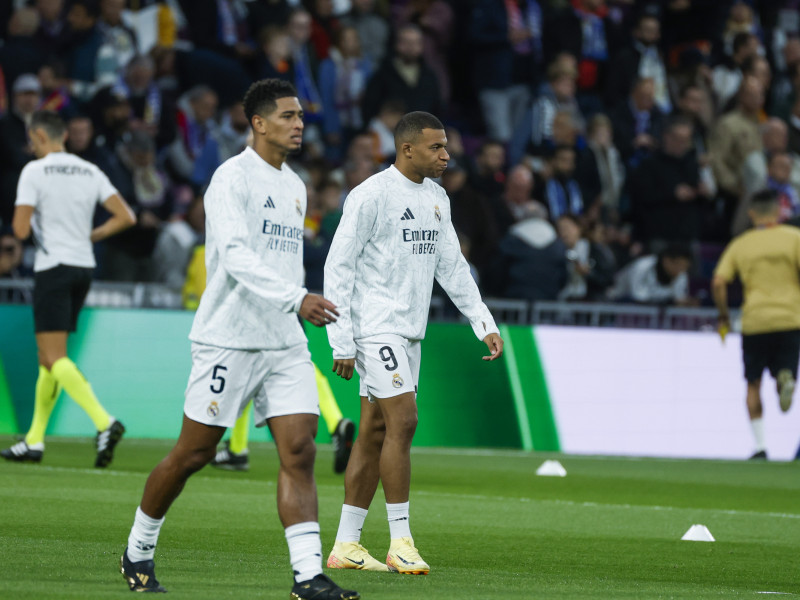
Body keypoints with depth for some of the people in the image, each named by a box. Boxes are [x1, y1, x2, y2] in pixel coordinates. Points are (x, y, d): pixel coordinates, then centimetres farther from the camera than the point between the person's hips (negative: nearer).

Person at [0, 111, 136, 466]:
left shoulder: (34, 171, -8)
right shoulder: (90, 171, 9)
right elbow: (126, 217, 3)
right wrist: (90, 236, 13)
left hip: (53, 267, -7)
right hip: (84, 265, 7)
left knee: (55, 358, -10)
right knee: (48, 358, 14)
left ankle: (104, 422, -28)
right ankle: (34, 442, 16)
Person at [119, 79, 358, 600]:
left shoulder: (294, 186, 16)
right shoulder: (233, 178, -10)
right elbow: (235, 255, -23)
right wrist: (296, 298, -33)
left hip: (284, 343, 7)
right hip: (228, 338, -7)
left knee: (300, 452, -6)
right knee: (194, 453, 1)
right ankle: (138, 552, 20)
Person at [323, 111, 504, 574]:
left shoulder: (437, 198, 13)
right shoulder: (372, 195, -11)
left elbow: (452, 265, 19)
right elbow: (338, 267, -11)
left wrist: (484, 322, 9)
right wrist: (342, 342, -15)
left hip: (409, 332, 8)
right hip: (376, 324, -8)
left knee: (376, 432, 7)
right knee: (403, 421, -15)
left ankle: (346, 545, 10)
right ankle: (401, 543, -10)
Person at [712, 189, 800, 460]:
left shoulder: (740, 244, 6)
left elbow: (718, 282, -2)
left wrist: (724, 316, 10)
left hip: (755, 321, 1)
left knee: (754, 384, 14)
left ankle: (760, 445, 6)